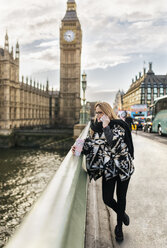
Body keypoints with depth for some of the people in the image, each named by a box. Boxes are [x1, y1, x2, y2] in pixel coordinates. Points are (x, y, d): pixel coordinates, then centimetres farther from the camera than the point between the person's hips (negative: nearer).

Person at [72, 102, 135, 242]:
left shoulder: (118, 126, -14)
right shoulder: (95, 127, 2)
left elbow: (114, 144, -29)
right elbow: (90, 146, 4)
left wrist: (106, 126, -27)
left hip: (123, 167, -4)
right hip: (108, 168, 4)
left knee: (121, 198, 11)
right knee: (107, 199, 4)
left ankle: (119, 226, 35)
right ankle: (122, 214, 38)